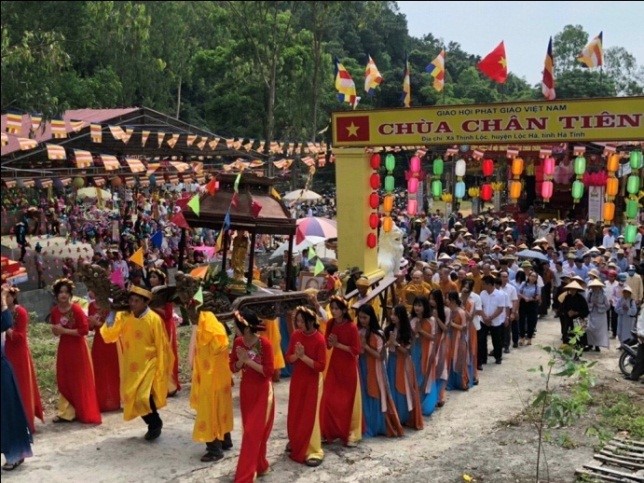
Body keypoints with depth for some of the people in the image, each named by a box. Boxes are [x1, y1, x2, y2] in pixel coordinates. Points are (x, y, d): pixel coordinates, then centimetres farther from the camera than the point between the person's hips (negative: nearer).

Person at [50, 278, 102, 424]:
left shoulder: (76, 309, -16)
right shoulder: (55, 311, 2)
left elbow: (84, 330, -20)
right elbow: (56, 331, 15)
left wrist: (65, 330, -19)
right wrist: (56, 331, -8)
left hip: (78, 348, -6)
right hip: (64, 348, 6)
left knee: (81, 381, 2)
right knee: (64, 381, 10)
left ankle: (86, 413, 13)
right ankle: (67, 412, 20)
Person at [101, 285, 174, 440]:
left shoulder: (154, 319, -14)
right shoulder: (123, 317, -3)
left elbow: (161, 346, -9)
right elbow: (108, 336, -8)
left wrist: (161, 370, -8)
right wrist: (110, 318, -24)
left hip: (149, 365, -5)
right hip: (131, 367, 5)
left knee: (143, 398, -17)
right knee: (132, 398, 10)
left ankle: (155, 424, 10)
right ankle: (154, 423, 33)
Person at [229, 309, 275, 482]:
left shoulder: (264, 344, -20)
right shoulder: (238, 342, -3)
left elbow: (268, 372, -19)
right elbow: (233, 368, 4)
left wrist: (248, 360, -23)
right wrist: (241, 361, -17)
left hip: (262, 391, -6)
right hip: (246, 390, 6)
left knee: (253, 432, -4)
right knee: (251, 431, 14)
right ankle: (260, 466, 32)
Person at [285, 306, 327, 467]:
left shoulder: (319, 339, -19)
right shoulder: (295, 335, -3)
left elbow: (321, 366, -19)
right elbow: (288, 358, 2)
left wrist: (303, 356, -25)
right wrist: (296, 355, -18)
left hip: (312, 381, -5)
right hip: (297, 379, 5)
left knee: (310, 415, -2)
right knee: (294, 413, 15)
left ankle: (314, 451, 6)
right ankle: (295, 442, 36)